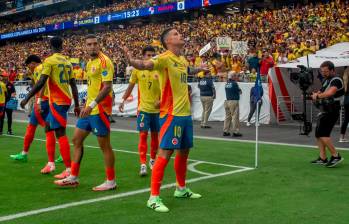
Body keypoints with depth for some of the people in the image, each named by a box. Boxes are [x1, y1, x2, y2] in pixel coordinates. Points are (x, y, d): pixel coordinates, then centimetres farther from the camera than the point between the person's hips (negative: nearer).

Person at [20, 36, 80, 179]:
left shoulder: (49, 61, -9)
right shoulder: (67, 62, 12)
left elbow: (41, 83, -18)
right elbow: (73, 85, 14)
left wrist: (27, 99, -12)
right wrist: (76, 105, 19)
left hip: (57, 101, -8)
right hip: (66, 100, 8)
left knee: (60, 133, -7)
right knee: (48, 128, 20)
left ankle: (69, 170, -9)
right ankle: (51, 163, 21)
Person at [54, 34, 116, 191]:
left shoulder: (104, 61, -13)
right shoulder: (89, 63, 15)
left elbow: (107, 87, -21)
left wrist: (92, 105, -26)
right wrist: (87, 106, 20)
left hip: (99, 110, -10)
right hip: (89, 109, 10)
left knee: (104, 145, -2)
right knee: (77, 140, 13)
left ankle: (111, 182, 9)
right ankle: (73, 178, 23)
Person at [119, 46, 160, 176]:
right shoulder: (137, 70, -2)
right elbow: (131, 86, 9)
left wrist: (160, 100, -16)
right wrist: (123, 100, 2)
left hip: (156, 109, 2)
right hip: (143, 108, -1)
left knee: (155, 135, 12)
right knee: (143, 135, -8)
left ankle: (152, 160, 30)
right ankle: (143, 164, -7)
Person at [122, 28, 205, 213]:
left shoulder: (183, 60, 12)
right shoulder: (165, 58, -13)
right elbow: (145, 65, -32)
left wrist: (200, 69, 49)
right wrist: (132, 61, -51)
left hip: (185, 113, 8)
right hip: (171, 113, -8)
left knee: (184, 151, 17)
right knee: (165, 153, -9)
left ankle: (181, 189, 34)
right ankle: (154, 197, -4)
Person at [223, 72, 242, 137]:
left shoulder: (226, 84, 8)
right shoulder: (234, 83, -12)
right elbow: (240, 92, -3)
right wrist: (239, 90, 16)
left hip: (227, 101, 7)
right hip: (234, 101, -7)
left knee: (227, 116, 11)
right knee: (235, 116, -2)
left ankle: (225, 131, 13)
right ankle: (235, 132, 0)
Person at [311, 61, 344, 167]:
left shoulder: (336, 80, -12)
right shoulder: (326, 80, 17)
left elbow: (329, 93, -28)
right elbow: (321, 92, 17)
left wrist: (317, 95, -14)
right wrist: (316, 94, -7)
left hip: (331, 111, -10)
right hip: (324, 111, 10)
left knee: (322, 134, -15)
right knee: (318, 134, 8)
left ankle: (336, 156, -8)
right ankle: (322, 158, 11)